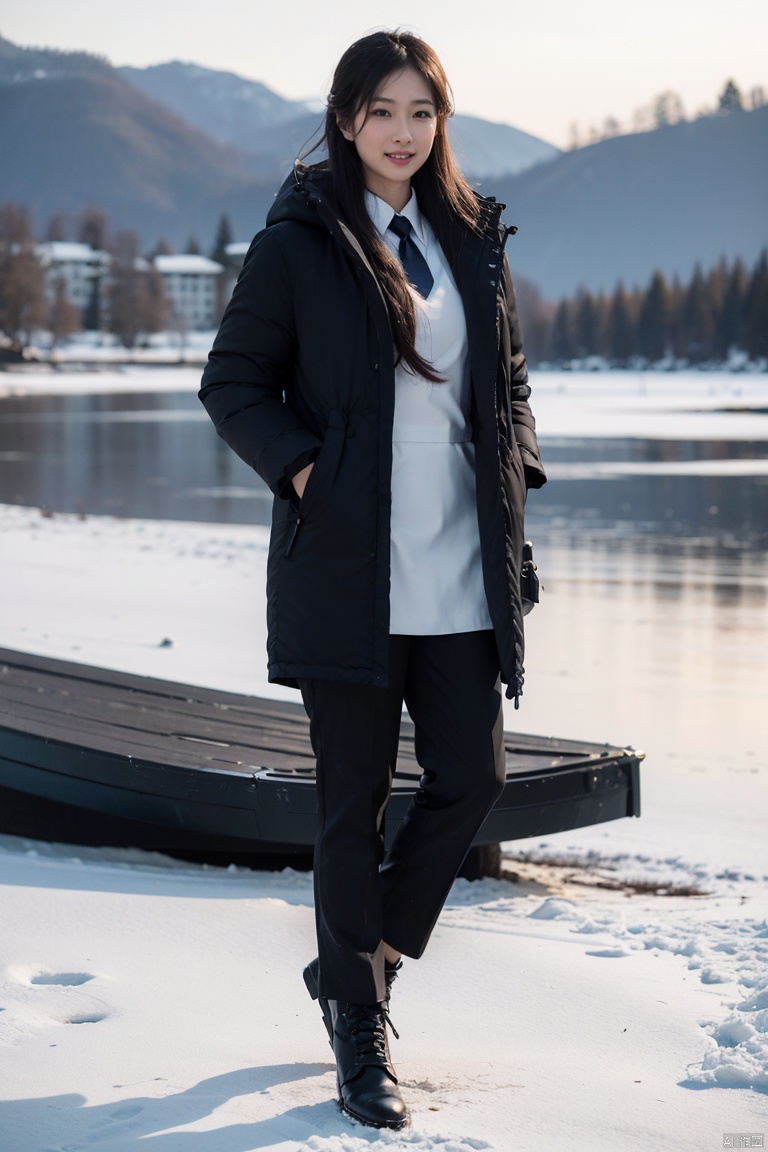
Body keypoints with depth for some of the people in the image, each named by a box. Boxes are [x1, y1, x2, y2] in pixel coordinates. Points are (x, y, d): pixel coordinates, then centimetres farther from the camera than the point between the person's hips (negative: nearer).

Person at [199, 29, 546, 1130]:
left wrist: (514, 468, 7)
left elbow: (509, 375, 22)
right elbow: (232, 382, 1)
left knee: (472, 775, 3)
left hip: (460, 570, 5)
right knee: (356, 798, 1)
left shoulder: (475, 237, 12)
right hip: (347, 564, -4)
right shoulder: (298, 243, -2)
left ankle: (358, 960, 27)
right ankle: (361, 1034, 15)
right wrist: (300, 466, -13)